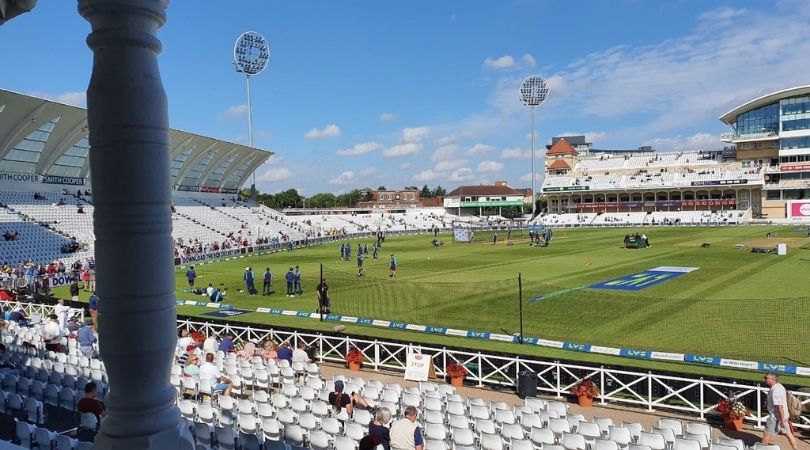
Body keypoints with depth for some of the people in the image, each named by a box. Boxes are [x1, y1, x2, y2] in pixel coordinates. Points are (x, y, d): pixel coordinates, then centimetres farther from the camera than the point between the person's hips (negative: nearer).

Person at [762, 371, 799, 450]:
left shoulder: (775, 390, -27)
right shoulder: (779, 386, 5)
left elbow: (780, 406, -28)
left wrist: (782, 420, -24)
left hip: (776, 417, -9)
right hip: (783, 415, 9)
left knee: (768, 433, 5)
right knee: (788, 433, 17)